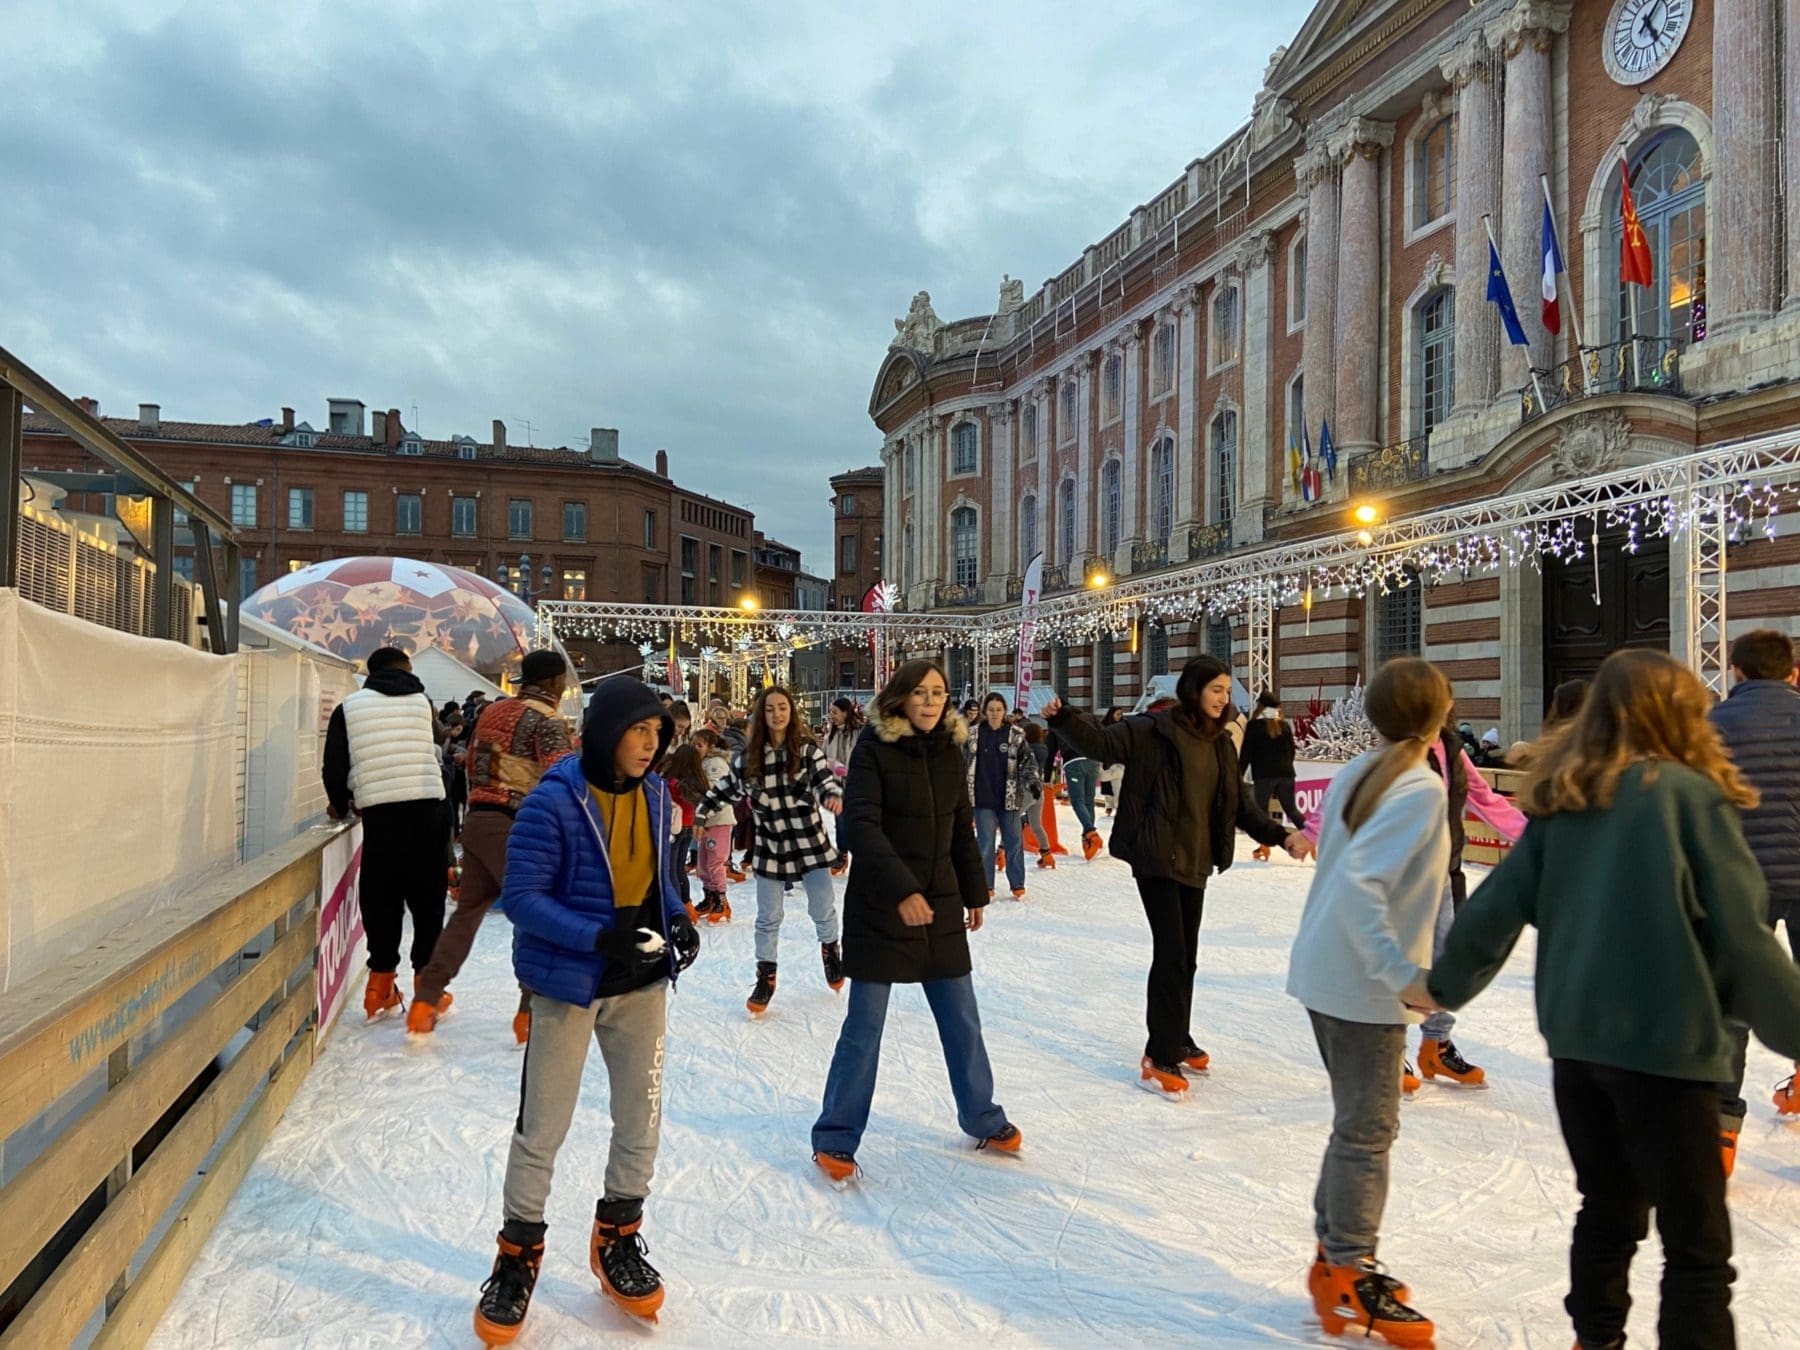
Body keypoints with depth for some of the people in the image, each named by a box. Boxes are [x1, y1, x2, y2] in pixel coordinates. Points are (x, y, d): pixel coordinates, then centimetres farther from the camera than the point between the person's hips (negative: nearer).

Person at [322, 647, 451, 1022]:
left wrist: (341, 805, 23)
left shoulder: (349, 707, 7)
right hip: (428, 808, 0)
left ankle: (381, 982, 13)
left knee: (381, 897, 10)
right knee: (428, 896, 9)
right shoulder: (422, 702, 10)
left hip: (379, 813, 0)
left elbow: (335, 765, 4)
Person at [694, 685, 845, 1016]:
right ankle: (765, 977, 24)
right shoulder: (749, 756, -1)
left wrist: (833, 796, -42)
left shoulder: (807, 749, -8)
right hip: (770, 845, 2)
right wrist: (703, 810, 6)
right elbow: (728, 786, 12)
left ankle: (830, 950, 39)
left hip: (810, 840, -1)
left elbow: (824, 778, -21)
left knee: (823, 910, 9)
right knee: (768, 917, 8)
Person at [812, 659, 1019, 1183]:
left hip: (939, 903, 5)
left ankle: (982, 1120, 31)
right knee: (864, 1025, 1)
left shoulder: (950, 750, 5)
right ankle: (835, 1139, 15)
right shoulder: (873, 747, -12)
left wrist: (975, 893, 16)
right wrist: (901, 890, -31)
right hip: (878, 905, -5)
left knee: (962, 1019, 13)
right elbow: (863, 826, -21)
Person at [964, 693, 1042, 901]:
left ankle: (1017, 884, 17)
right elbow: (964, 764, 7)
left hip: (1010, 797, 0)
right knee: (985, 842, 4)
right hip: (983, 799, 0)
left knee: (1013, 841, 7)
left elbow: (1028, 761, 1)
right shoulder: (973, 735, 1)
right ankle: (986, 885, 13)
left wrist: (1033, 782, -13)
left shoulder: (1016, 735, 0)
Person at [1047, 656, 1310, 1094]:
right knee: (1171, 954, -9)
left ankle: (1178, 1040, 33)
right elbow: (1103, 742, -18)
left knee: (1185, 956, 17)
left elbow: (1239, 806, 13)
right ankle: (1159, 1057, 1)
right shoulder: (1154, 730, -10)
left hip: (1195, 861, 7)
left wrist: (1281, 835, 3)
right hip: (1156, 858, -7)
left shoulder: (1219, 744, 10)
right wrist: (1062, 719, -34)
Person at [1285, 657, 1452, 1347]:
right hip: (1362, 986, -8)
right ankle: (1349, 1286, 18)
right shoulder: (1421, 789, -17)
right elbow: (1360, 882, -28)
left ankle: (1336, 1259, 31)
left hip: (1325, 971, 8)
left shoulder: (1355, 774, 5)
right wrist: (1400, 973, -28)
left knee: (1357, 1123, 20)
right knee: (1368, 1131, 5)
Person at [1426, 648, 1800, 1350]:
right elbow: (1743, 937, -11)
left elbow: (1498, 903, 4)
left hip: (1574, 1039, 6)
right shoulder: (1692, 796, -12)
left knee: (1608, 1209, 22)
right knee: (1697, 1242, 6)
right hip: (1663, 1046, -6)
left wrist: (1446, 983, 17)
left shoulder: (1562, 801, 3)